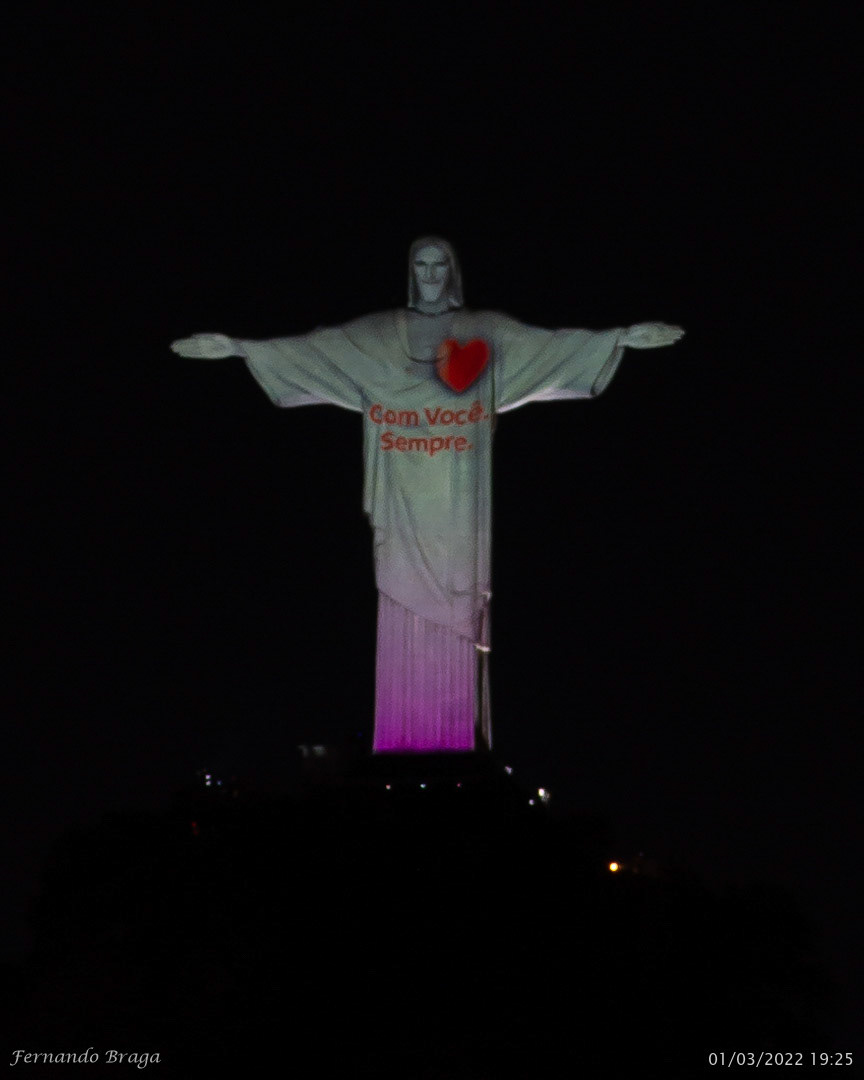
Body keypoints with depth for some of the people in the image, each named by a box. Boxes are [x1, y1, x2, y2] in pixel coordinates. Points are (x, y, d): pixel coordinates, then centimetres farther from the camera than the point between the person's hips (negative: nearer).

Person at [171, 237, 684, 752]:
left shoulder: (488, 331, 7)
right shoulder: (376, 334, 10)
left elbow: (553, 342, -1)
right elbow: (309, 347, 6)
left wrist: (624, 336, -11)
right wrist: (236, 346, -2)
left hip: (458, 501, -1)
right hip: (405, 500, 1)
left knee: (457, 607, -4)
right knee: (406, 602, -3)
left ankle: (458, 735, -1)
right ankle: (405, 736, -1)